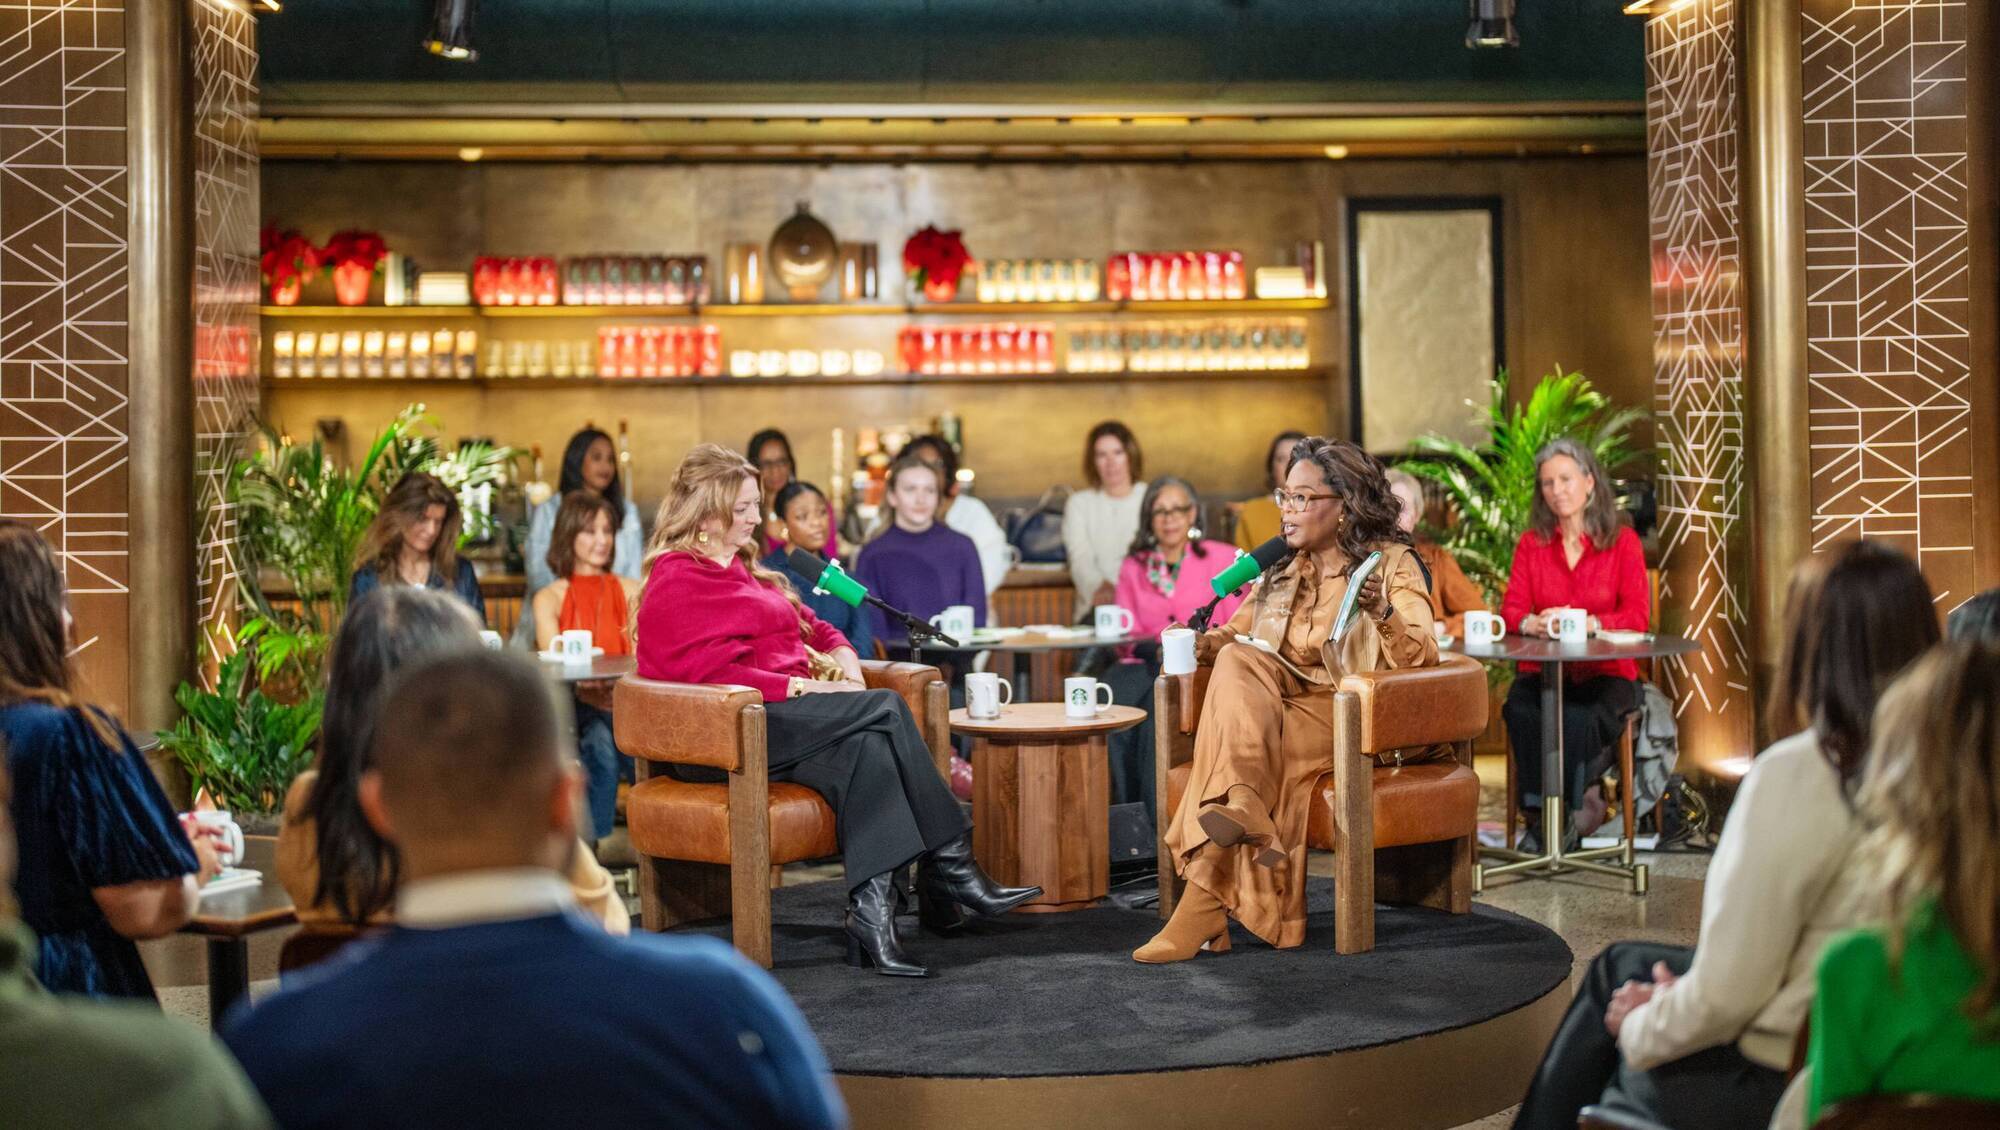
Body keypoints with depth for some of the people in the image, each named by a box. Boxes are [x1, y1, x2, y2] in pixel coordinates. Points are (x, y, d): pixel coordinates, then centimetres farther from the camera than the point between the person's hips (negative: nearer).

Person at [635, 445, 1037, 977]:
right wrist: (797, 686, -18)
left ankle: (870, 913, -35)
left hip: (790, 714, 8)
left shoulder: (745, 571, 27)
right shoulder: (675, 582, -1)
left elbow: (817, 629, 27)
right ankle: (951, 865, -23)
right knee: (887, 708, -26)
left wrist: (844, 663, 3)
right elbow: (699, 670, -15)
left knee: (866, 748, -28)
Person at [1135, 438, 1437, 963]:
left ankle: (1203, 911, -37)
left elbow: (1421, 658, -10)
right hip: (1274, 703, 5)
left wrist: (1382, 614, -31)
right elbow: (1235, 634, 23)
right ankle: (1241, 809, -47)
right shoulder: (1281, 569, 20)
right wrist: (1199, 643, -1)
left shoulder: (1391, 564, 2)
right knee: (1237, 661, -28)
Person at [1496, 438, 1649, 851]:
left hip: (1605, 671, -2)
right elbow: (1511, 608, 4)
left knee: (1578, 720, -34)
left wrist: (1587, 624, -21)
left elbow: (1637, 615, -3)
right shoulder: (1531, 543, 12)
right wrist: (1533, 624, -20)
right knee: (1520, 712, -32)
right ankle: (1539, 813, -19)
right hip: (1543, 669, 2)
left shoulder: (1623, 542, 4)